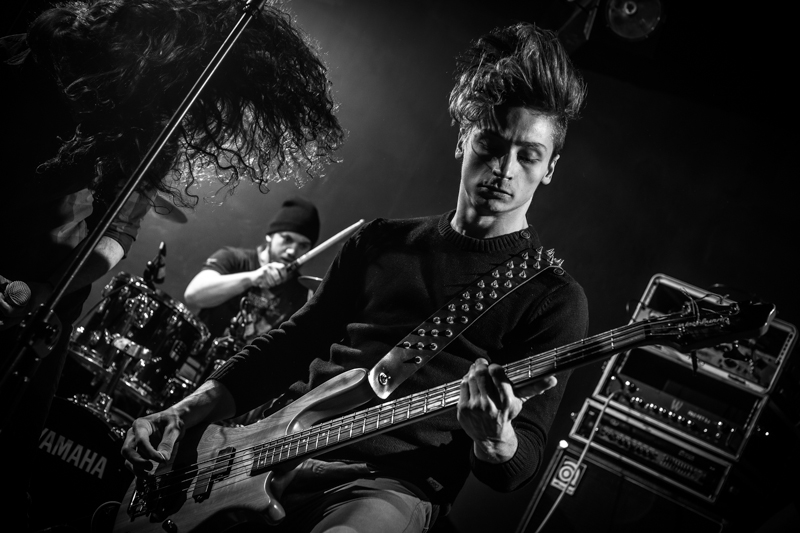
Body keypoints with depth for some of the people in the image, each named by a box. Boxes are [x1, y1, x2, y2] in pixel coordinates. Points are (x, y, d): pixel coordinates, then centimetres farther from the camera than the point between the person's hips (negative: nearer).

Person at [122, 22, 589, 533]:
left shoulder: (554, 299, -1)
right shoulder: (381, 242, 14)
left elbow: (521, 466, -4)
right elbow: (286, 346, 18)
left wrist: (494, 441, -28)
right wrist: (181, 415, 6)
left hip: (394, 484, -5)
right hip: (276, 456, 5)